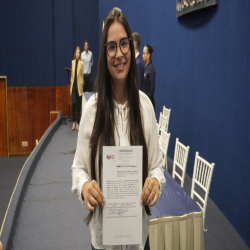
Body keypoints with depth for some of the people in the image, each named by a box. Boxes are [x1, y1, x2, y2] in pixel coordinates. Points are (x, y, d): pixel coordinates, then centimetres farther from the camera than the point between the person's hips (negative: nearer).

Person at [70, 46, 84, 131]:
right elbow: (72, 74, 13)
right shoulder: (72, 62, 9)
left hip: (79, 86, -3)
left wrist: (82, 84, -6)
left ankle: (78, 123, 11)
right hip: (73, 85, 3)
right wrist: (71, 85, 11)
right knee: (73, 103, -2)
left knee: (78, 105, 3)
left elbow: (82, 75, -4)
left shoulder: (81, 63, -5)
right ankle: (74, 122, 7)